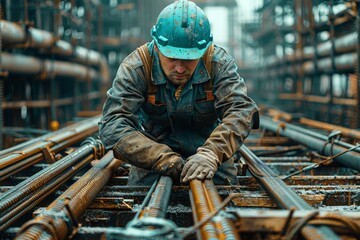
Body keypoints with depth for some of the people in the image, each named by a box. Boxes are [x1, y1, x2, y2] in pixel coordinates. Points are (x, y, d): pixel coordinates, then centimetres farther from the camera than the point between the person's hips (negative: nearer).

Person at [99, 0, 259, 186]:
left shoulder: (219, 63, -14)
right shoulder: (135, 68, -20)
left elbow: (241, 110, -25)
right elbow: (112, 125, -28)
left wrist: (212, 153, -45)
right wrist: (165, 160, -40)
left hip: (209, 149, 2)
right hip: (154, 156, -1)